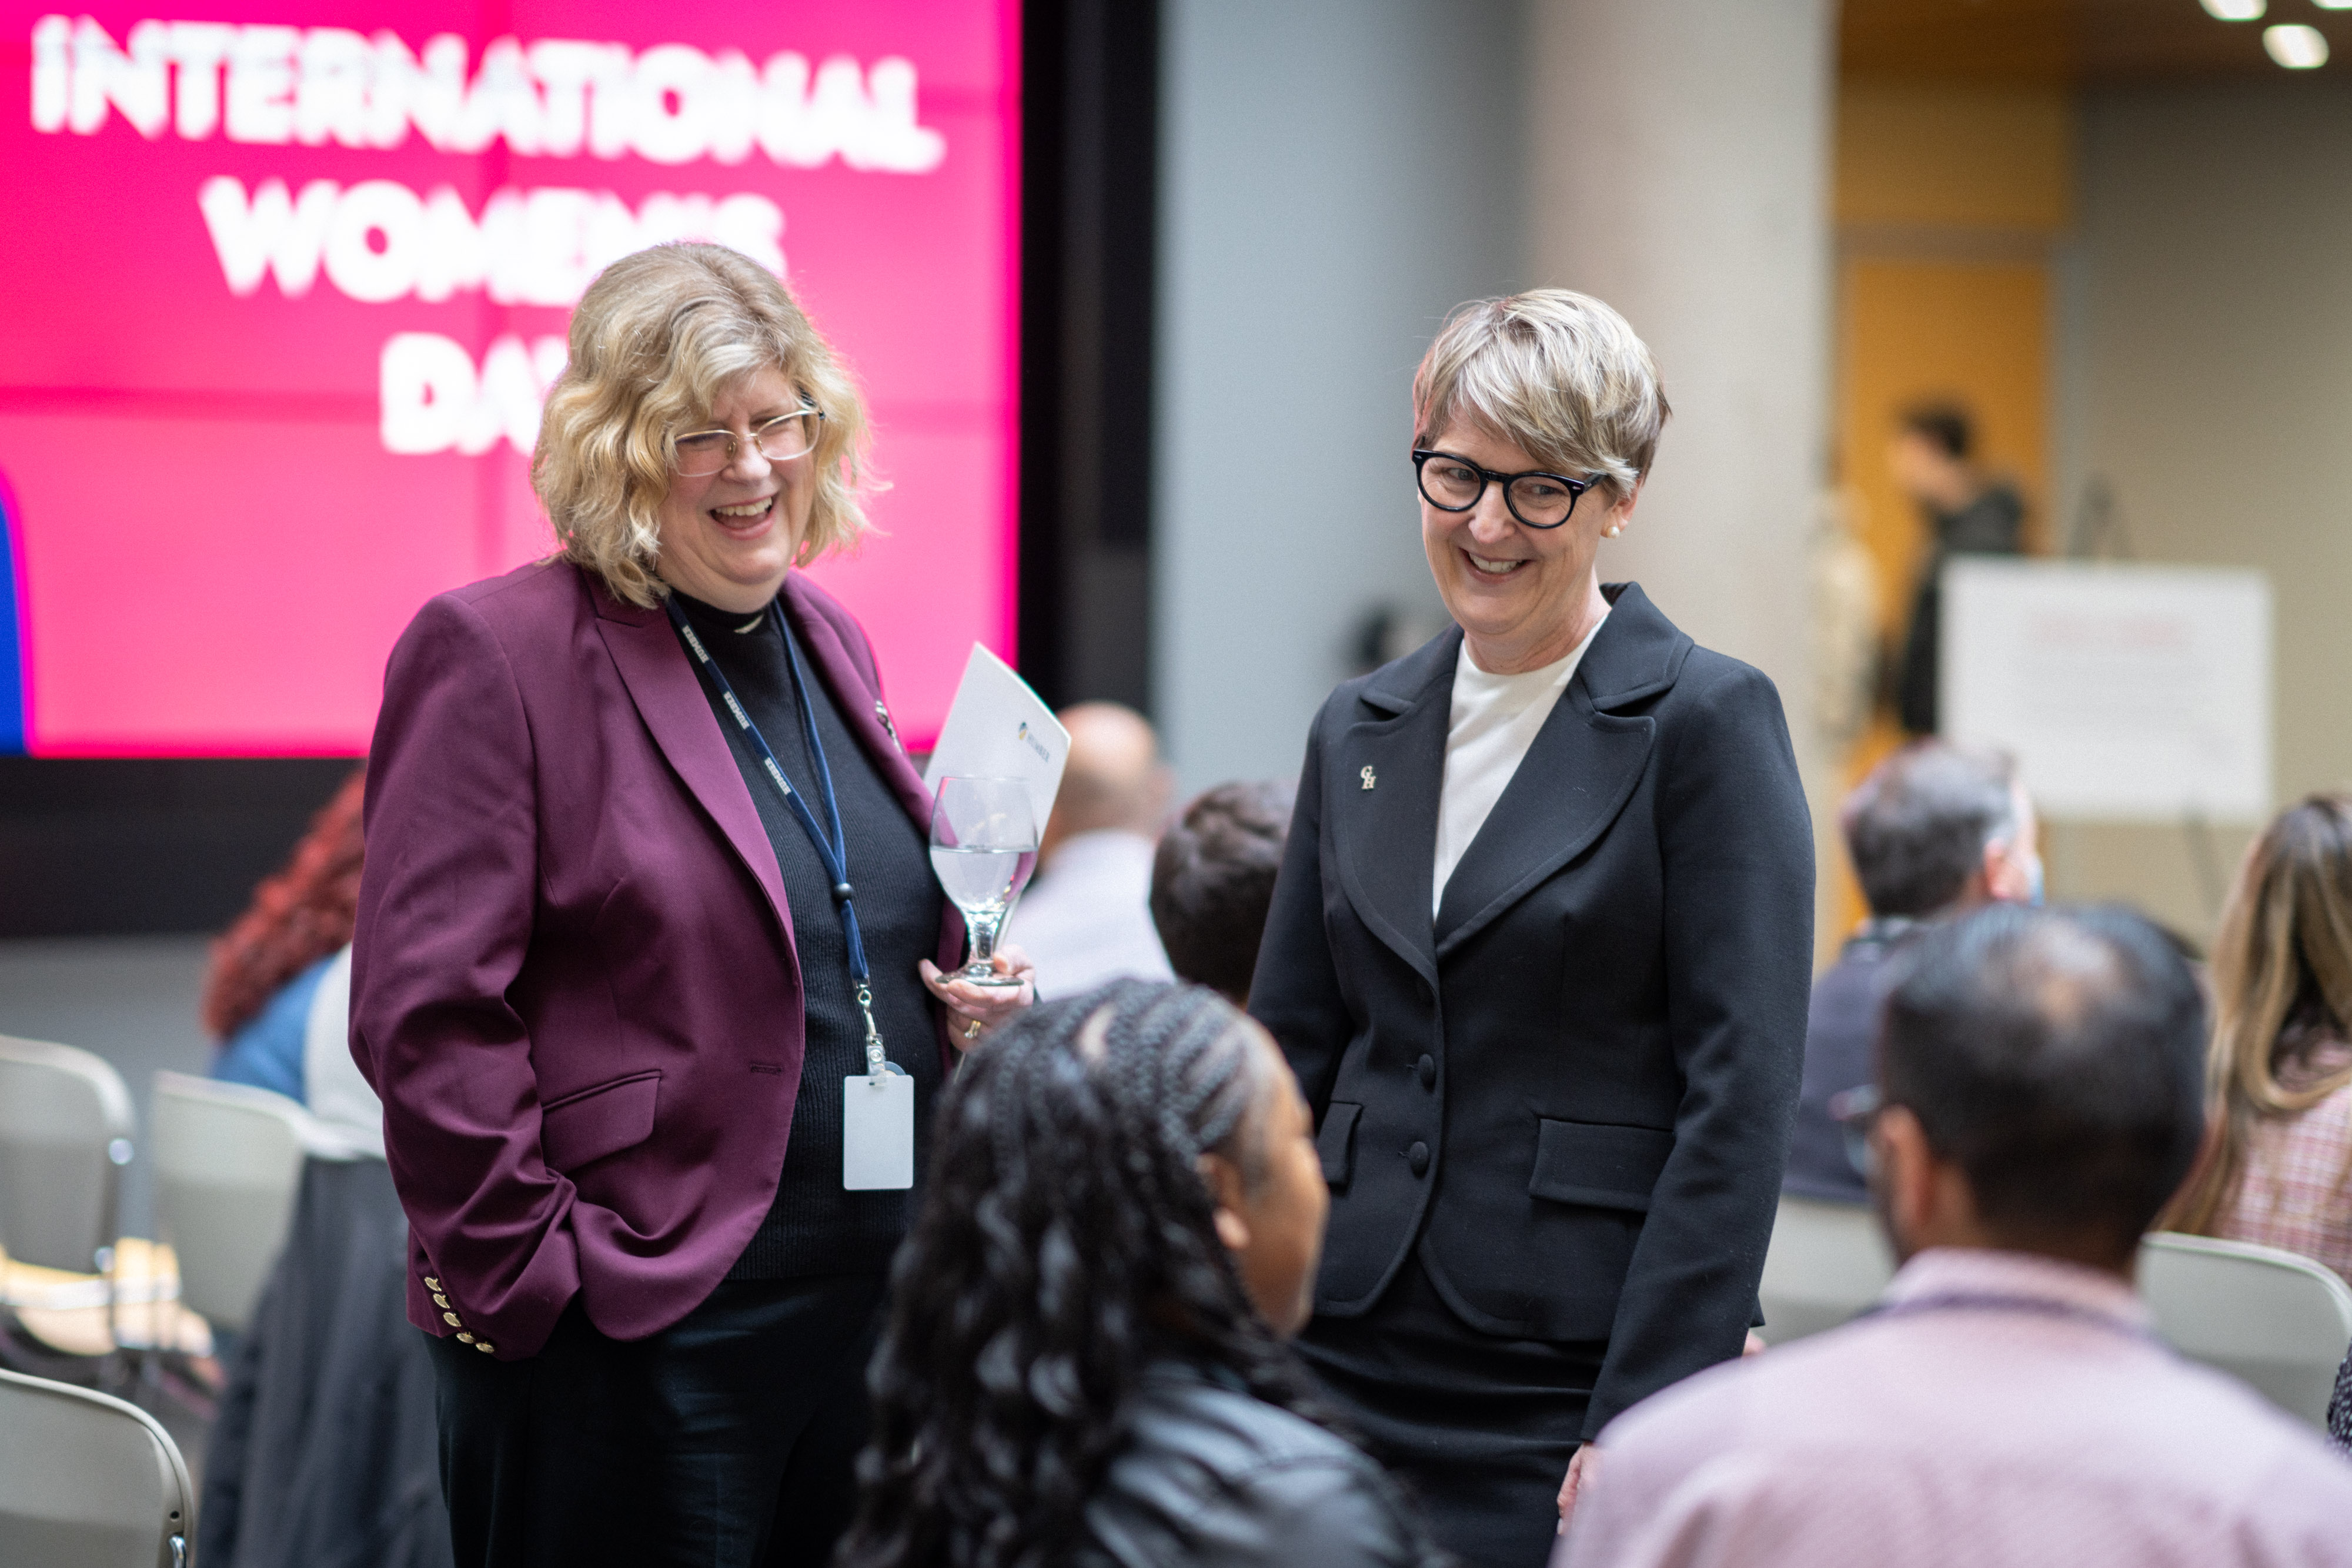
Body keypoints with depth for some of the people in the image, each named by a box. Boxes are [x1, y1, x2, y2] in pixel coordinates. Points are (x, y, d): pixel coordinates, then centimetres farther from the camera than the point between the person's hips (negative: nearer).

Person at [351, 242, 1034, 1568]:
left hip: (882, 1306, 7)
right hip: (634, 1344, -7)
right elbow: (426, 1015, -13)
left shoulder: (832, 640, 14)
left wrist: (979, 1000, 6)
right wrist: (530, 1271, -15)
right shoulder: (493, 653, -9)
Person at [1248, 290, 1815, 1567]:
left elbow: (1741, 1098, -10)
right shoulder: (1359, 731, 12)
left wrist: (1642, 1424, -15)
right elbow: (1287, 1054, 14)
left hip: (1574, 1387, -5)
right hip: (1349, 1367, 5)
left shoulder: (1705, 721, -5)